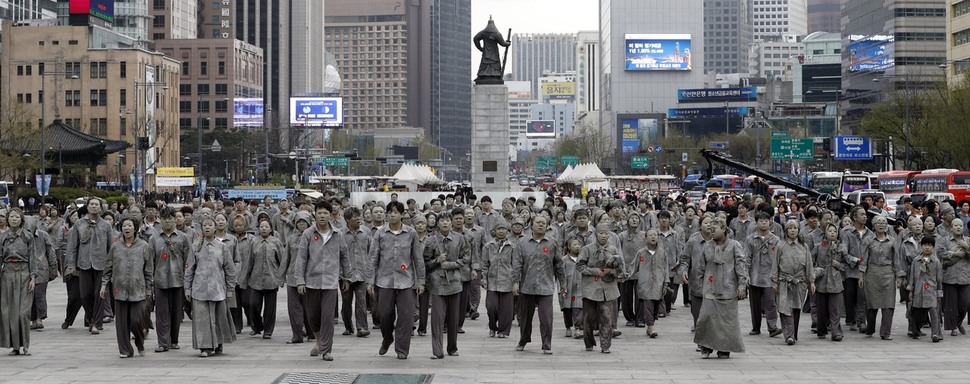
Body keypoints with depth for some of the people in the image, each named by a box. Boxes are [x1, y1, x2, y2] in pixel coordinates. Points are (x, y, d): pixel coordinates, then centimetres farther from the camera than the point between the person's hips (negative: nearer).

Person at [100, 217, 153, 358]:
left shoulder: (144, 247, 3)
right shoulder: (116, 247, 9)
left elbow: (149, 270, 4)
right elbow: (108, 268, 13)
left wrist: (149, 288, 3)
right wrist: (104, 285, 8)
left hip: (138, 290, -2)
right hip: (120, 289, 2)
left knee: (136, 320, -6)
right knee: (122, 321, 2)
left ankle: (140, 344, 21)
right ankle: (125, 350, 10)